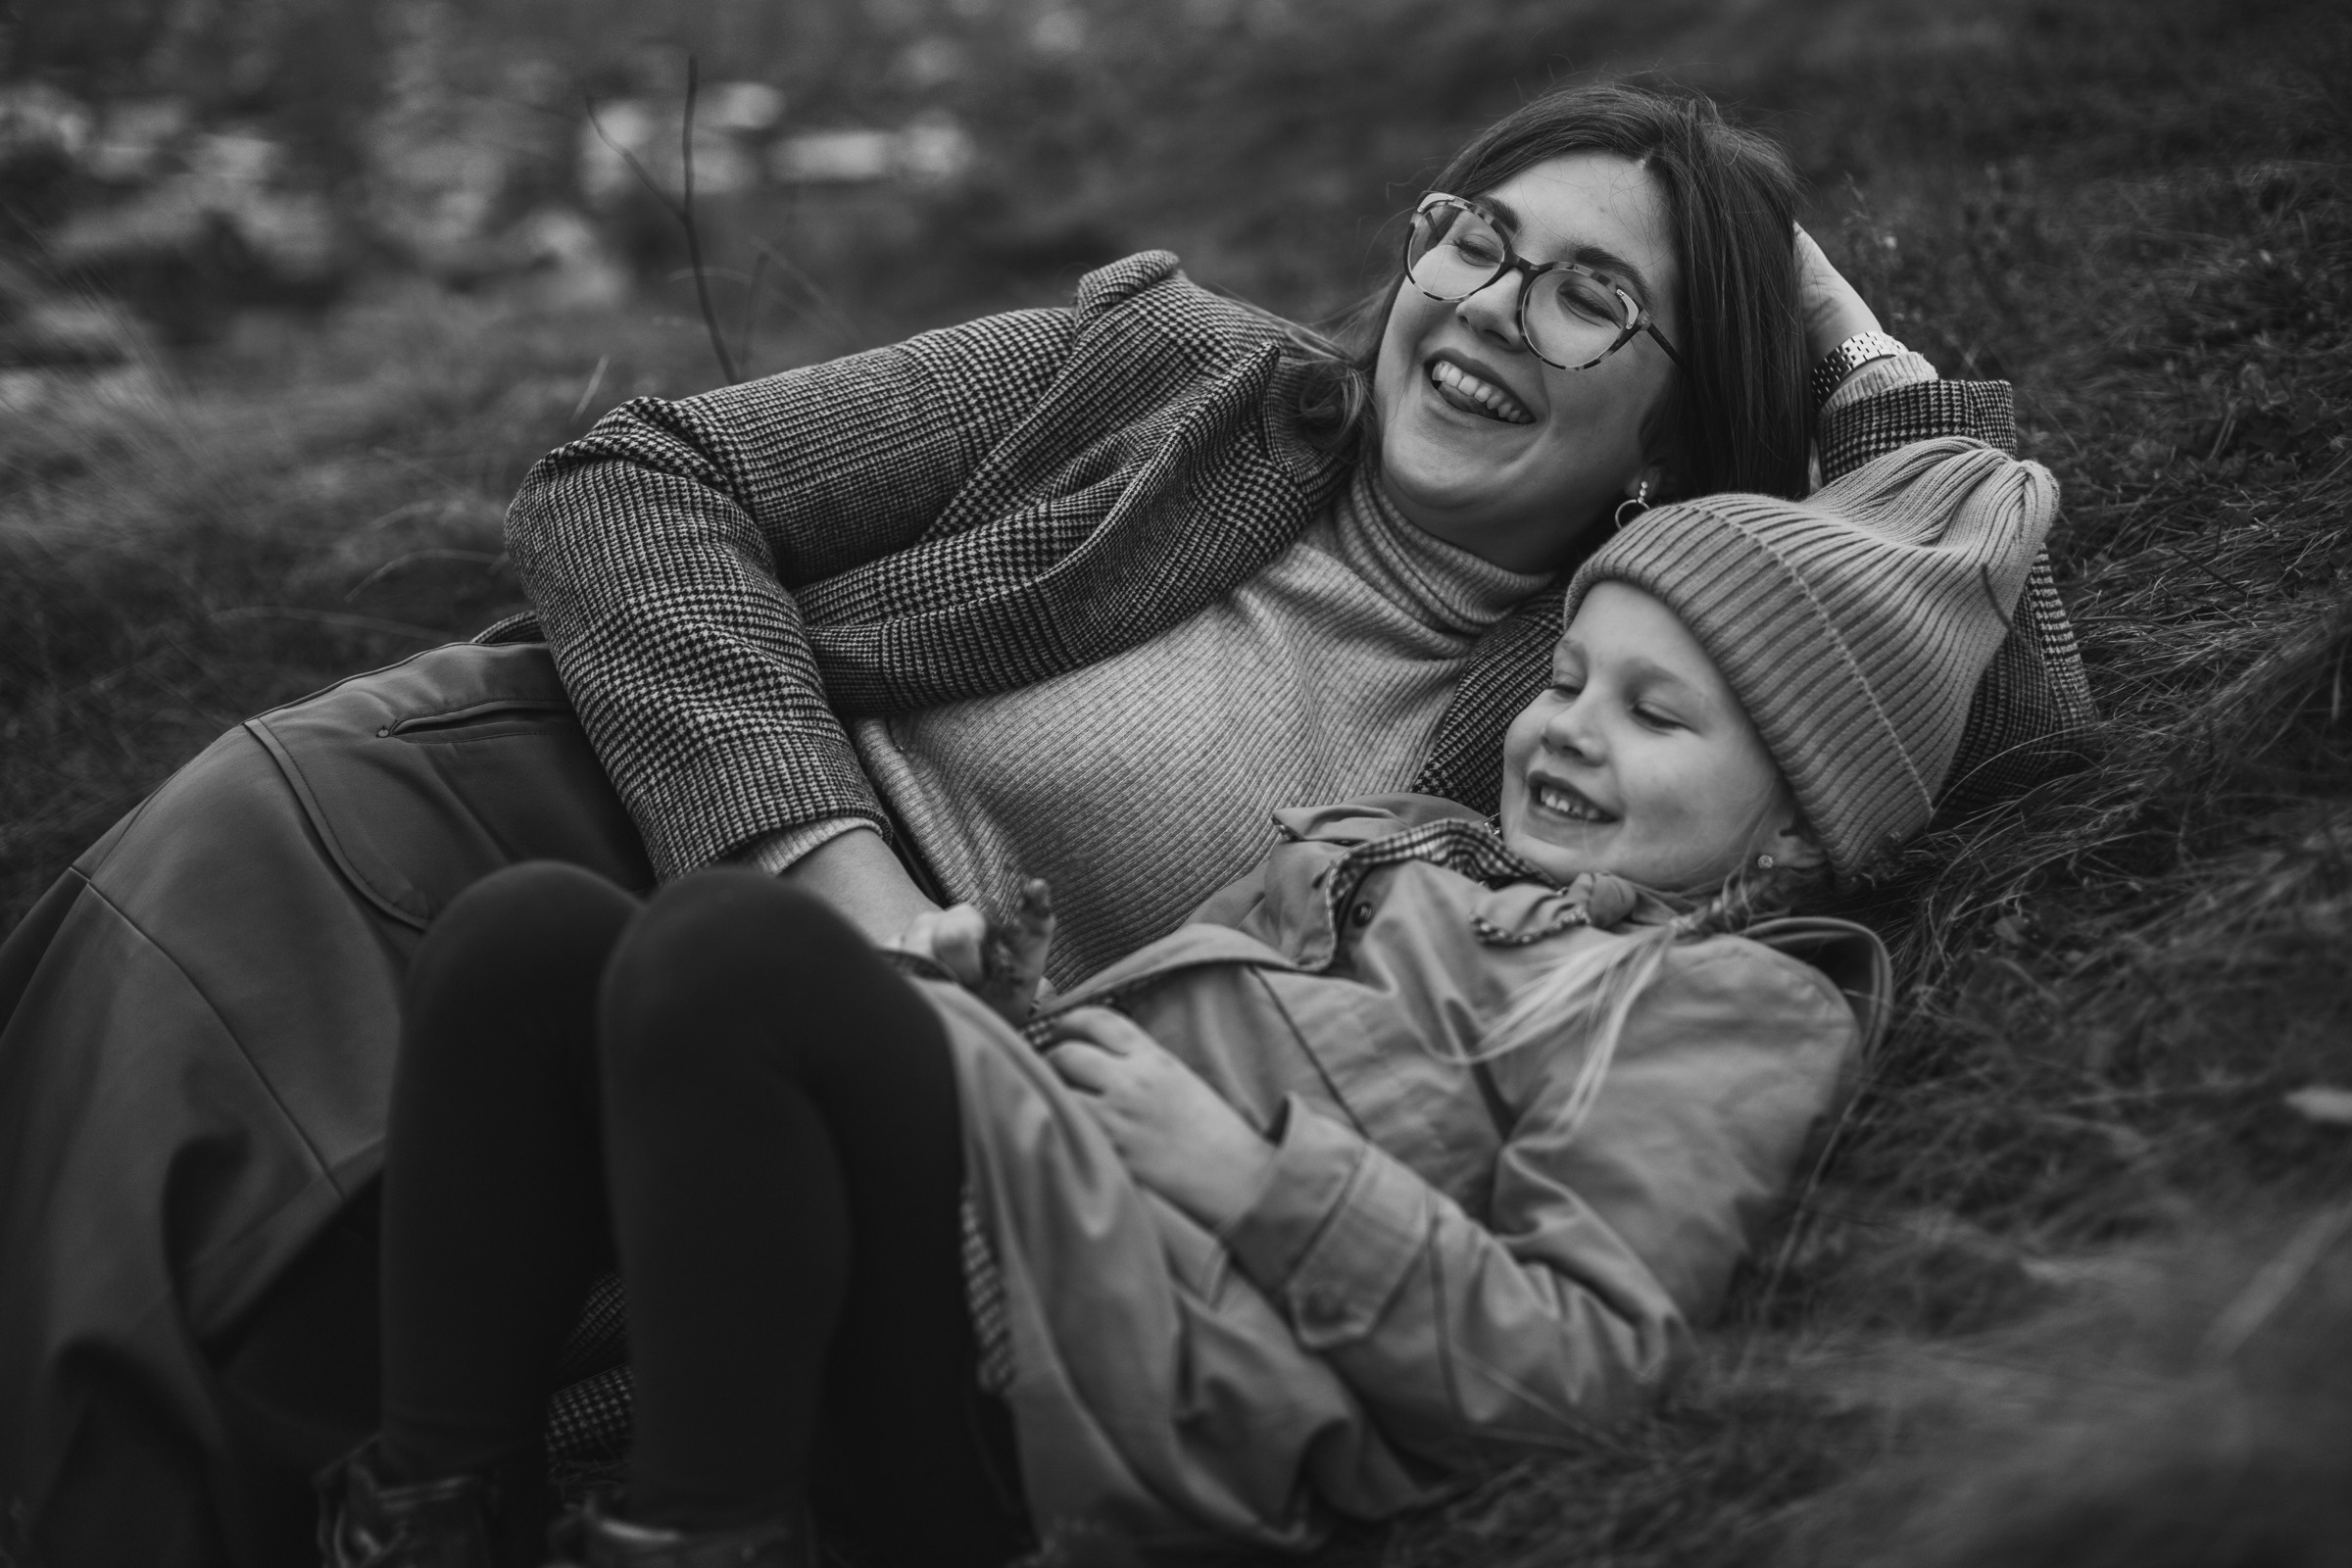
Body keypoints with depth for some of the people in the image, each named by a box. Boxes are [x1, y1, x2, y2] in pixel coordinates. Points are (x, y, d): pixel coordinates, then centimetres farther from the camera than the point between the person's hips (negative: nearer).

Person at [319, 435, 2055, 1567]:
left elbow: (1575, 1361, -8)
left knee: (729, 942, -29)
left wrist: (1253, 1170, -13)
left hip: (1099, 1407, -8)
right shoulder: (1420, 847, 30)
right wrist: (975, 980, 12)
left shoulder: (1725, 1008, 6)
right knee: (531, 935, -10)